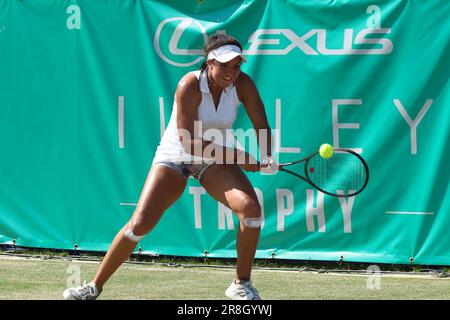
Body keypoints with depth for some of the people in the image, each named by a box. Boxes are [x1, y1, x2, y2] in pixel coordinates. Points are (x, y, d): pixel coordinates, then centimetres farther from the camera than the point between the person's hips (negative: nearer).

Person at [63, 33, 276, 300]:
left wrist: (267, 158, -27)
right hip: (174, 157, -3)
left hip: (217, 159, 3)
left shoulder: (242, 83, -14)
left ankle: (241, 285, -6)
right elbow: (190, 143, -27)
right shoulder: (189, 86, -25)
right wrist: (237, 156, -31)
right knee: (140, 223, -14)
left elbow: (262, 125, -7)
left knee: (251, 207, -24)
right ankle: (95, 287, 3)